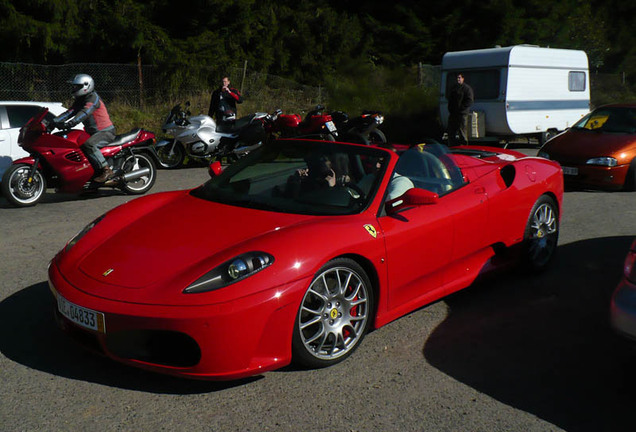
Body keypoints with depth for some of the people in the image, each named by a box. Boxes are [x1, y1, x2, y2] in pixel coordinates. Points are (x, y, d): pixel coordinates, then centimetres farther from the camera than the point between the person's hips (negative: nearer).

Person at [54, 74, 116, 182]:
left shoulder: (93, 98, -14)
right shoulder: (80, 100, 15)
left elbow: (85, 112, -31)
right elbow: (70, 112, 5)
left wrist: (70, 123, -44)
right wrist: (54, 121, -9)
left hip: (106, 131, -10)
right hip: (92, 132, 10)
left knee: (88, 145, -35)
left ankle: (107, 170, -34)